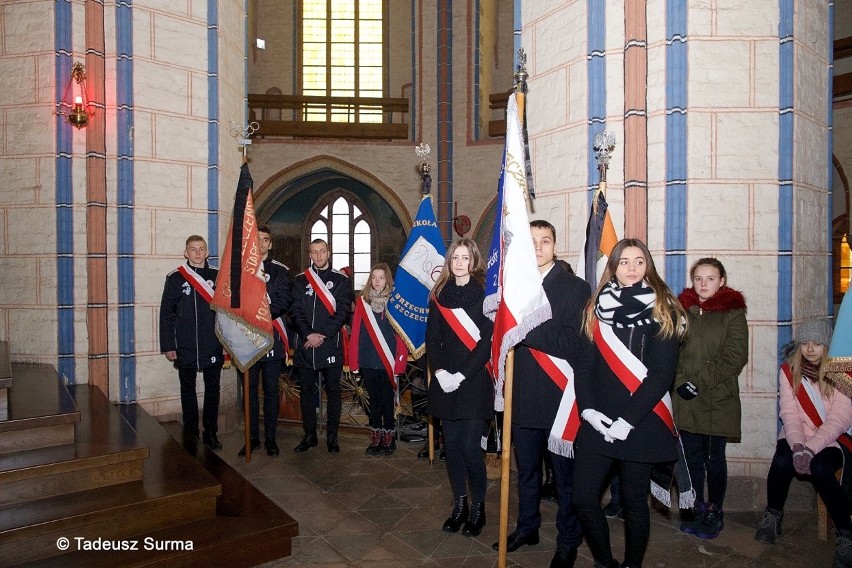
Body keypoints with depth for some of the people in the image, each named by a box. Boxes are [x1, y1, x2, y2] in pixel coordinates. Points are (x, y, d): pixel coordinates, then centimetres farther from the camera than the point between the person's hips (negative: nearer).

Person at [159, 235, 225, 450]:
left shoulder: (217, 277, 5)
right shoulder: (175, 278, 1)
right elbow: (166, 314, 0)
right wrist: (167, 346, -5)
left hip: (213, 346, 1)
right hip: (185, 347, -1)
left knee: (212, 389, 6)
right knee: (188, 389, 10)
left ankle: (211, 433, 17)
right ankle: (190, 433, 21)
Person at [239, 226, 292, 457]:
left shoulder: (280, 271, 5)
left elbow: (283, 303, -6)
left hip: (271, 338, -2)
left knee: (271, 390, 5)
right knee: (249, 390, 8)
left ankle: (270, 438, 15)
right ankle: (252, 437, 19)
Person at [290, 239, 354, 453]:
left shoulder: (341, 280, 4)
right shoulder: (300, 280, 10)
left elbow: (343, 312, -4)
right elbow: (295, 311, 2)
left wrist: (323, 335, -12)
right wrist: (308, 334, -12)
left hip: (331, 345, -2)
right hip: (305, 344, 2)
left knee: (333, 391, 4)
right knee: (307, 390, 9)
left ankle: (332, 436, 15)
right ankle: (309, 435, 20)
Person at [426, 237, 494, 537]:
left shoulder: (484, 294, -5)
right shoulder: (439, 295, 8)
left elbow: (488, 341, -10)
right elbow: (432, 338, 7)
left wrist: (461, 375, -14)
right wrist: (439, 371, -7)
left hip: (474, 382, -4)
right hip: (445, 382, 4)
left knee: (470, 448, -3)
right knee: (452, 445, 10)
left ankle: (478, 507, 18)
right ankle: (459, 504, 26)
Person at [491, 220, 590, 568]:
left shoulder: (575, 287, -6)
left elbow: (573, 343, -17)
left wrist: (525, 330, -22)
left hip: (558, 396, -4)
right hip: (523, 396, 4)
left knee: (565, 474, 10)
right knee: (526, 469, 20)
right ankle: (527, 527, 40)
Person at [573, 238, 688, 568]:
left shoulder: (662, 312, -2)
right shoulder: (598, 308, 7)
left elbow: (662, 374, -9)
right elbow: (584, 364, 5)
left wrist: (628, 419, -15)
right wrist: (587, 408, -9)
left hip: (641, 424, -3)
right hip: (598, 422, 3)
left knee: (633, 502, 8)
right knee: (583, 497, 2)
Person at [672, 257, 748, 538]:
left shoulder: (733, 313, -2)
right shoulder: (682, 310, 8)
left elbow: (734, 357, -9)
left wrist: (699, 383, -14)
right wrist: (680, 381, -4)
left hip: (719, 399, -3)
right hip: (686, 399, 3)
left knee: (714, 457, 7)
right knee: (692, 456, 10)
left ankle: (714, 510, 23)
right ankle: (696, 507, 25)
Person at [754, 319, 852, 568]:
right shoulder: (789, 370, 2)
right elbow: (789, 413, -5)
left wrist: (811, 449, -25)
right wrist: (797, 446, -22)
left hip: (830, 441, -2)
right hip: (796, 438, 2)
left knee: (819, 468, -32)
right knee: (782, 461, -28)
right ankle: (772, 517, -3)